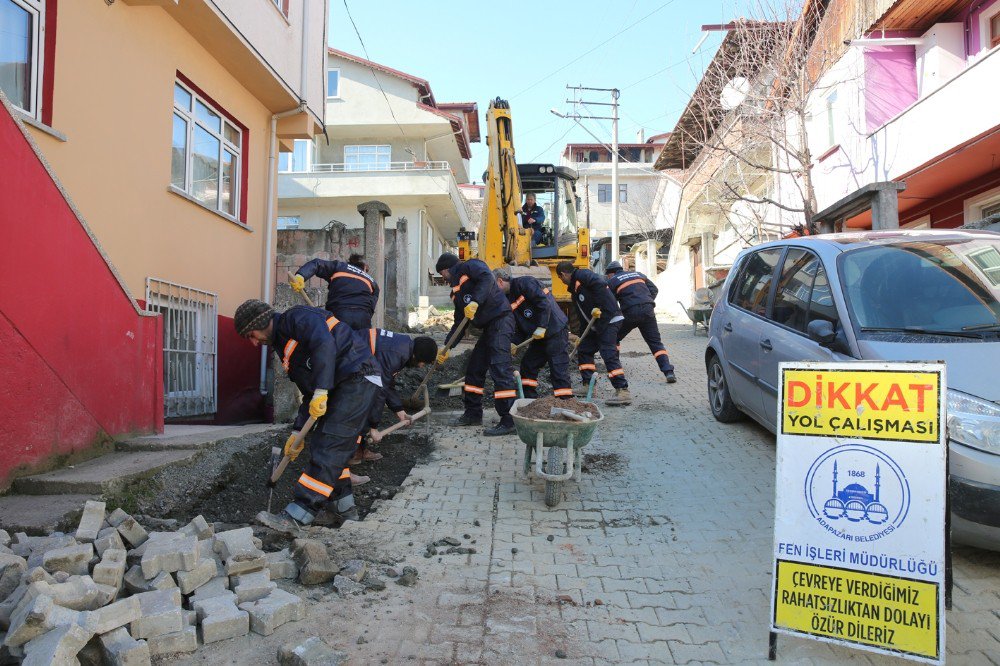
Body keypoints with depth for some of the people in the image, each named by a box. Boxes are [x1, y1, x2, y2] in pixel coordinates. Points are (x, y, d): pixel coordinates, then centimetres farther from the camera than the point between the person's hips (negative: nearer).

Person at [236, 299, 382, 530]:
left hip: (359, 379, -10)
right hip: (340, 388, 10)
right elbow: (308, 391, 24)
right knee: (321, 445, 12)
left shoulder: (297, 317, -4)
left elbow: (325, 344, -24)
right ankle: (343, 508, 21)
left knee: (327, 449, -12)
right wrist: (299, 431, 20)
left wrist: (320, 391, -27)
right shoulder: (283, 345, 25)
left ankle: (295, 515, -12)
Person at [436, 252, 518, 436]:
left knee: (500, 369, -15)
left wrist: (475, 301, -31)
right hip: (488, 327, 10)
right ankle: (473, 414, 26)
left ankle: (509, 420, -15)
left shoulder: (470, 266, 0)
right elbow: (459, 323, 23)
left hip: (500, 320, -10)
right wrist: (446, 348, 19)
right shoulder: (456, 291, 24)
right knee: (474, 369, 14)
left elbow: (487, 278, -22)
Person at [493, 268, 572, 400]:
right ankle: (529, 399, 24)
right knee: (528, 365, 13)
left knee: (558, 369, -10)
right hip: (539, 335, 10)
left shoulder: (524, 282, -12)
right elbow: (521, 325, 15)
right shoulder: (510, 299, 15)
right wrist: (515, 343, 1)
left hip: (556, 330, -10)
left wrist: (541, 327, -23)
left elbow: (544, 302, -22)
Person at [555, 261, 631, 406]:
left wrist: (599, 307, -23)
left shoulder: (582, 275, -6)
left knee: (609, 354, -17)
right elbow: (582, 313, 25)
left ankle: (623, 391, -18)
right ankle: (588, 386, 21)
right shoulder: (574, 288, 23)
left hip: (610, 320, -11)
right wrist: (581, 336, 25)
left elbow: (601, 283, -25)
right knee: (584, 349, 15)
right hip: (597, 324, 11)